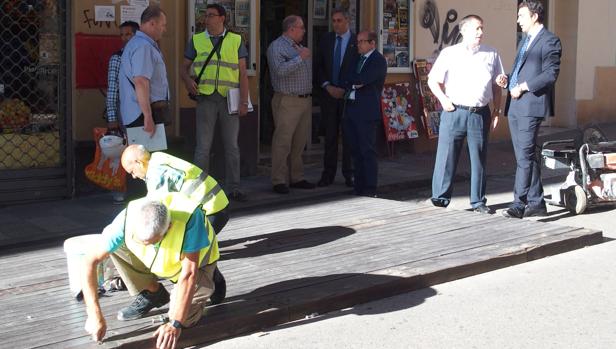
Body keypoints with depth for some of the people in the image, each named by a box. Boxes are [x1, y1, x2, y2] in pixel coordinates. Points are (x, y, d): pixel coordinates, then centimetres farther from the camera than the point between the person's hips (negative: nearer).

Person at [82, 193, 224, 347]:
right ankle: (153, 293, 3)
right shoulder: (128, 219, -32)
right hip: (160, 262, 3)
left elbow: (189, 273, -38)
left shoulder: (189, 217, -41)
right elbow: (90, 260, -29)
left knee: (183, 318, -24)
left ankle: (211, 281, 8)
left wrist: (175, 324, -40)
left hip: (195, 261, -3)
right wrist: (94, 314, -35)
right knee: (114, 246, -18)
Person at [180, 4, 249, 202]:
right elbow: (184, 68, 13)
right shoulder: (196, 40, 9)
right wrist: (188, 80, -10)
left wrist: (244, 102, -2)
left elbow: (242, 73, 6)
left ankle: (233, 188, 13)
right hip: (206, 98, 0)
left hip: (230, 99, 1)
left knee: (232, 145, 5)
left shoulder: (236, 41, 9)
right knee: (203, 146, -1)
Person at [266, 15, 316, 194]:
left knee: (299, 142, 10)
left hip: (305, 100, 9)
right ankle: (279, 181, -6)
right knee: (283, 142, -8)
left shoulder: (299, 47, 20)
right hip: (287, 101, -8)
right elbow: (280, 70, -22)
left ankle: (297, 178, 17)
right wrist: (300, 58, -19)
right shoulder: (277, 47, -7)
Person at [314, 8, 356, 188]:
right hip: (329, 94, 3)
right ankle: (328, 174, 9)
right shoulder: (325, 40, 8)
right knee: (330, 135, 5)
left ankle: (349, 174, 9)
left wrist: (346, 90, -10)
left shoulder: (356, 42, -2)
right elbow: (318, 66, 8)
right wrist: (327, 86, -5)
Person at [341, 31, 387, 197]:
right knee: (356, 150, 10)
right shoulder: (357, 59, 19)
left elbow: (363, 79, -16)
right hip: (351, 109, 8)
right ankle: (359, 186, 15)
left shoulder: (378, 60, -6)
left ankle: (370, 188, -2)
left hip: (367, 110, -8)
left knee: (367, 151, -6)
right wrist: (355, 84, -7)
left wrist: (351, 81, 0)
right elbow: (346, 78, 10)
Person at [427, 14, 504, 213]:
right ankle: (440, 198, 9)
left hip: (480, 114, 2)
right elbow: (433, 80, 6)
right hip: (454, 112, -2)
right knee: (447, 156, -1)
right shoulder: (449, 53, 3)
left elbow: (496, 86, 13)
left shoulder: (491, 55, 10)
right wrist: (443, 99, -7)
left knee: (479, 158, 6)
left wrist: (496, 110, 7)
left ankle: (478, 202, 15)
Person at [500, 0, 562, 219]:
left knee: (525, 156, -11)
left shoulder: (549, 41, -5)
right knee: (526, 156, 10)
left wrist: (522, 87, -16)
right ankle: (536, 203, 16)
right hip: (515, 106, 9)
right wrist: (507, 82, 7)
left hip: (531, 106, -9)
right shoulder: (525, 40, 23)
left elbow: (551, 74, -14)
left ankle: (519, 204, -10)